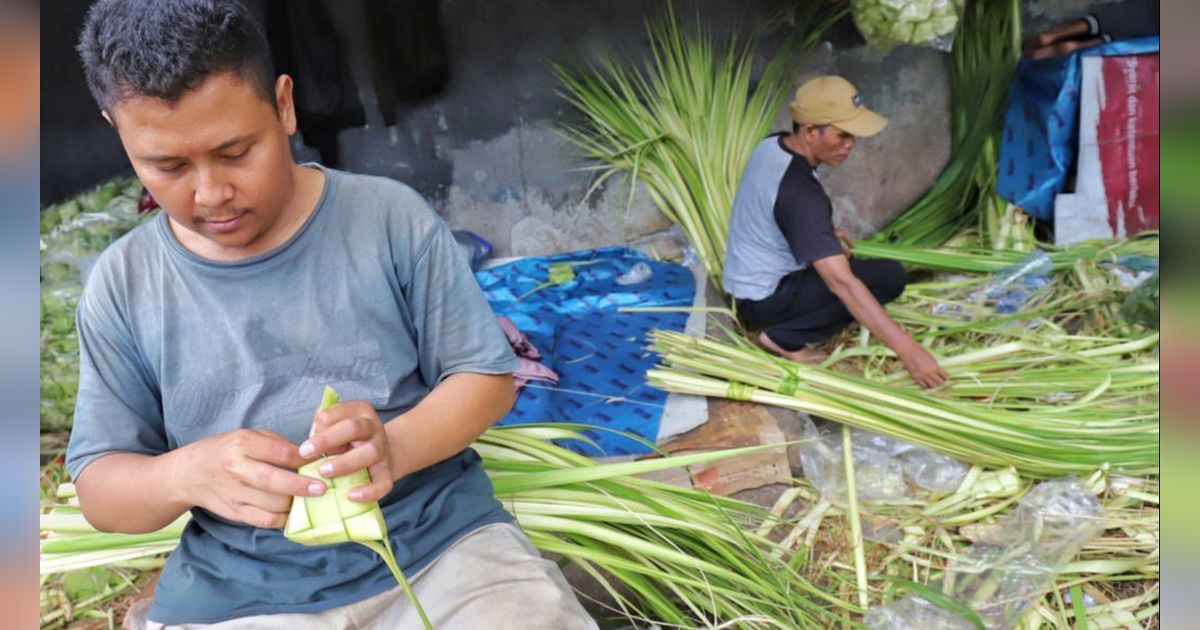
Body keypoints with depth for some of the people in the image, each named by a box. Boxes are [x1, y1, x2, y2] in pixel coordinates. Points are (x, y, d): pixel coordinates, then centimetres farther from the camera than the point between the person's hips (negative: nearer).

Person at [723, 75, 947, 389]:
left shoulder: (771, 145, -3)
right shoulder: (799, 192, -30)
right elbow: (842, 283, -35)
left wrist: (824, 233, 15)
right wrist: (908, 350, -37)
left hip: (747, 282, 9)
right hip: (764, 300, -9)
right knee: (889, 276, -13)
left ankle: (782, 328, 11)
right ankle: (784, 335, -8)